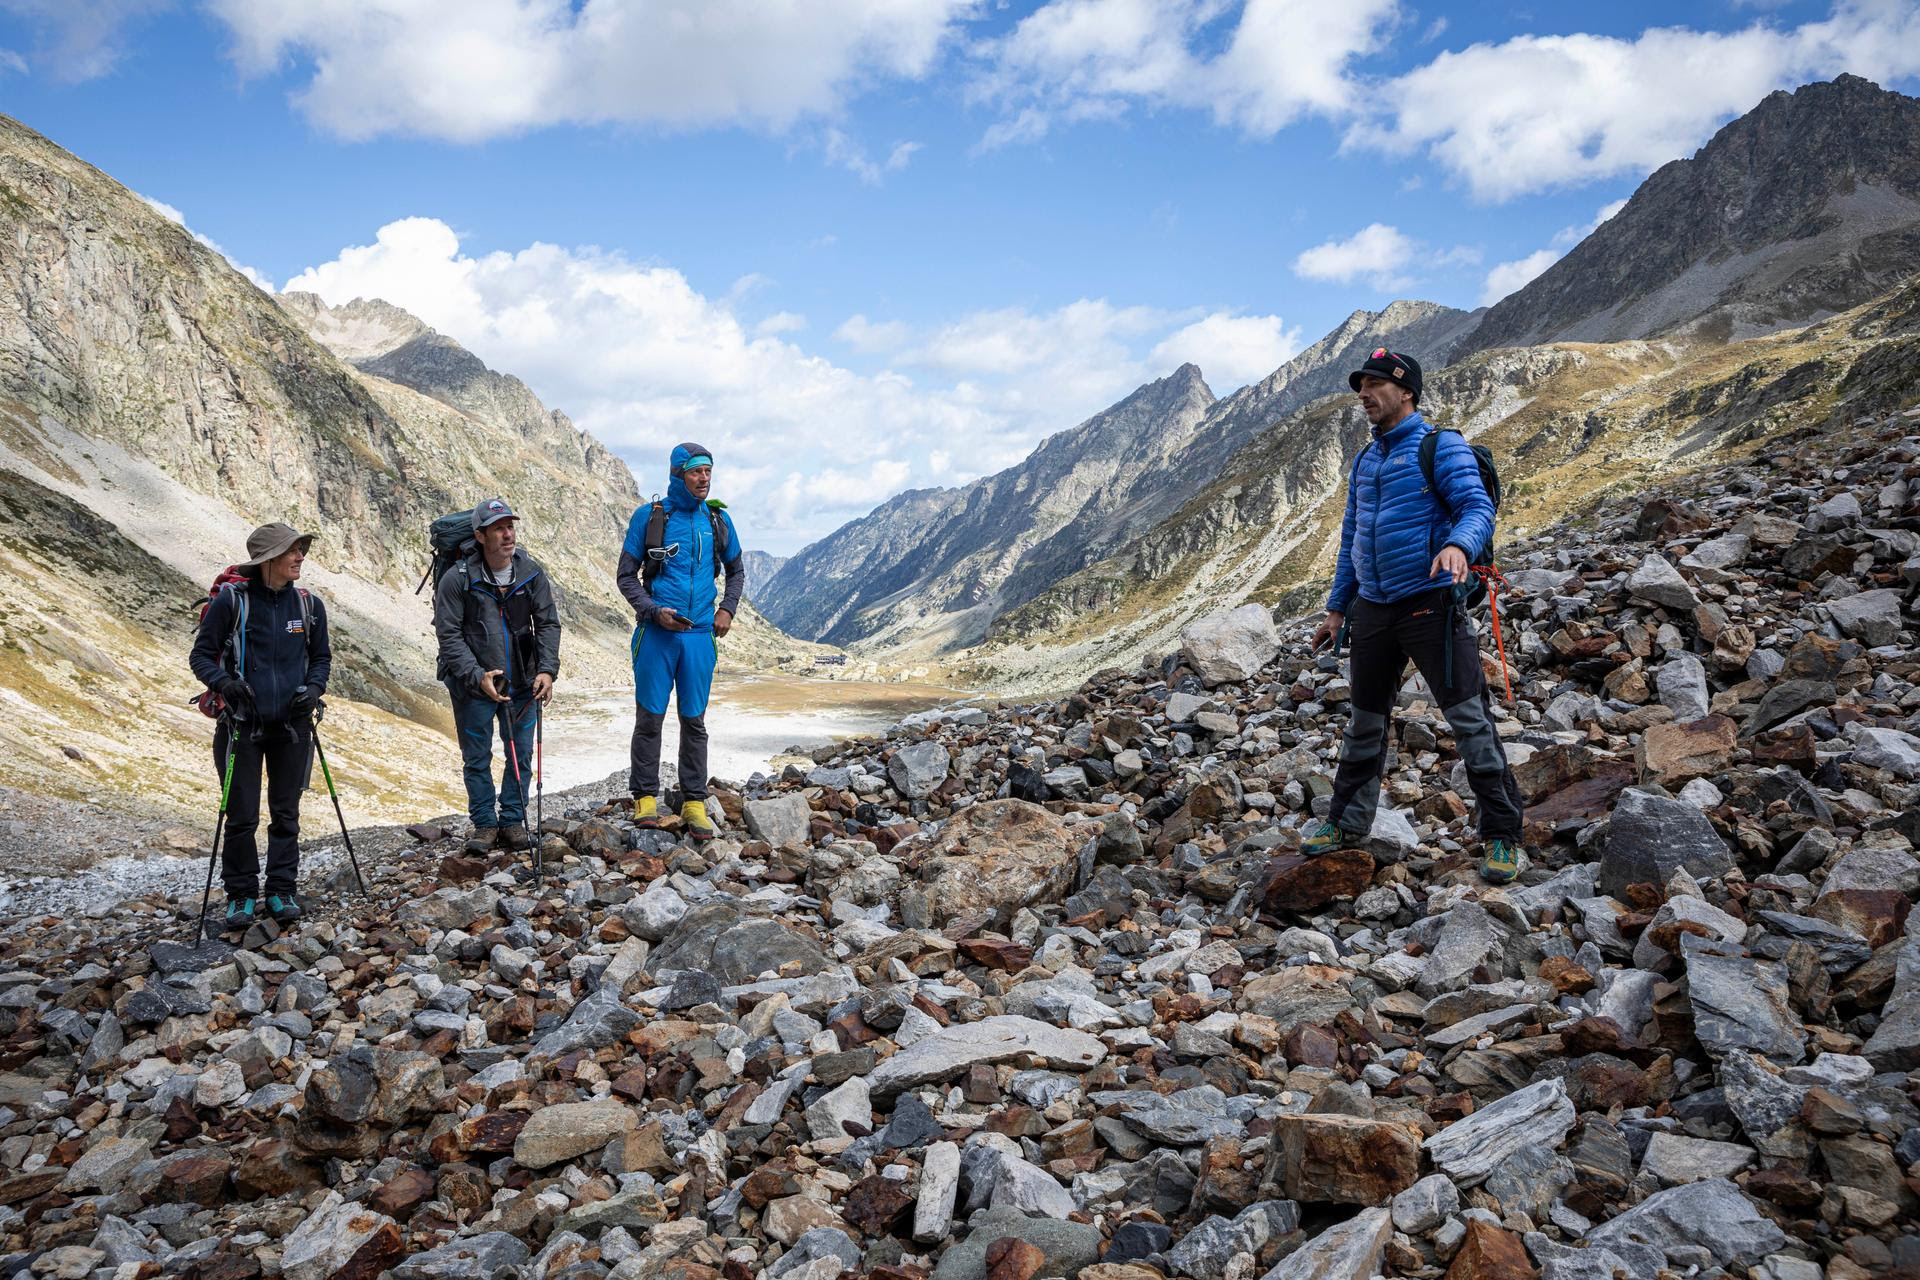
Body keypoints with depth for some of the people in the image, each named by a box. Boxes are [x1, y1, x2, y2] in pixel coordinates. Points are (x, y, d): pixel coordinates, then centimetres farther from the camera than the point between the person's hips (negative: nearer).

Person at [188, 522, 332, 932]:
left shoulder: (308, 604, 3)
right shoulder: (230, 601, -8)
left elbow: (321, 657, 15)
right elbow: (200, 655, -2)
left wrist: (314, 687, -5)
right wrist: (222, 681, -21)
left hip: (292, 726, 3)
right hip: (242, 725, -3)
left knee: (286, 814, 9)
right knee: (242, 817, 1)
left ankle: (281, 891, 20)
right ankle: (241, 895, 16)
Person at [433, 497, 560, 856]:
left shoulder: (532, 574, -4)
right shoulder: (456, 580, -13)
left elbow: (548, 623, -1)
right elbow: (448, 635, -12)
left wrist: (547, 669, -14)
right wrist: (478, 676, -22)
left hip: (522, 683, 3)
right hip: (473, 685, -3)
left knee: (521, 755, 9)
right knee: (477, 758, 8)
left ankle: (512, 821, 23)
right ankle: (484, 824, 23)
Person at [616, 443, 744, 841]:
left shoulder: (718, 520, 7)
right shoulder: (648, 516, -1)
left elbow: (736, 570, 21)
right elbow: (626, 576, 2)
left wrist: (727, 609, 4)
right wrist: (655, 612, -12)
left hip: (700, 635, 2)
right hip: (656, 632, -2)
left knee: (694, 720, 6)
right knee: (650, 716, 1)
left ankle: (694, 803, 12)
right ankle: (645, 797, 13)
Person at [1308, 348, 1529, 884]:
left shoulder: (1440, 445, -5)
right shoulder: (1365, 460, 16)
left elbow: (1478, 508, -15)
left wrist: (1456, 545, -37)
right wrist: (1336, 608, 20)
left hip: (1429, 604, -7)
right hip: (1372, 609, 7)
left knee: (1468, 718, -6)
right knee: (1365, 723, 15)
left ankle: (1501, 835, 3)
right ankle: (1348, 824, 26)